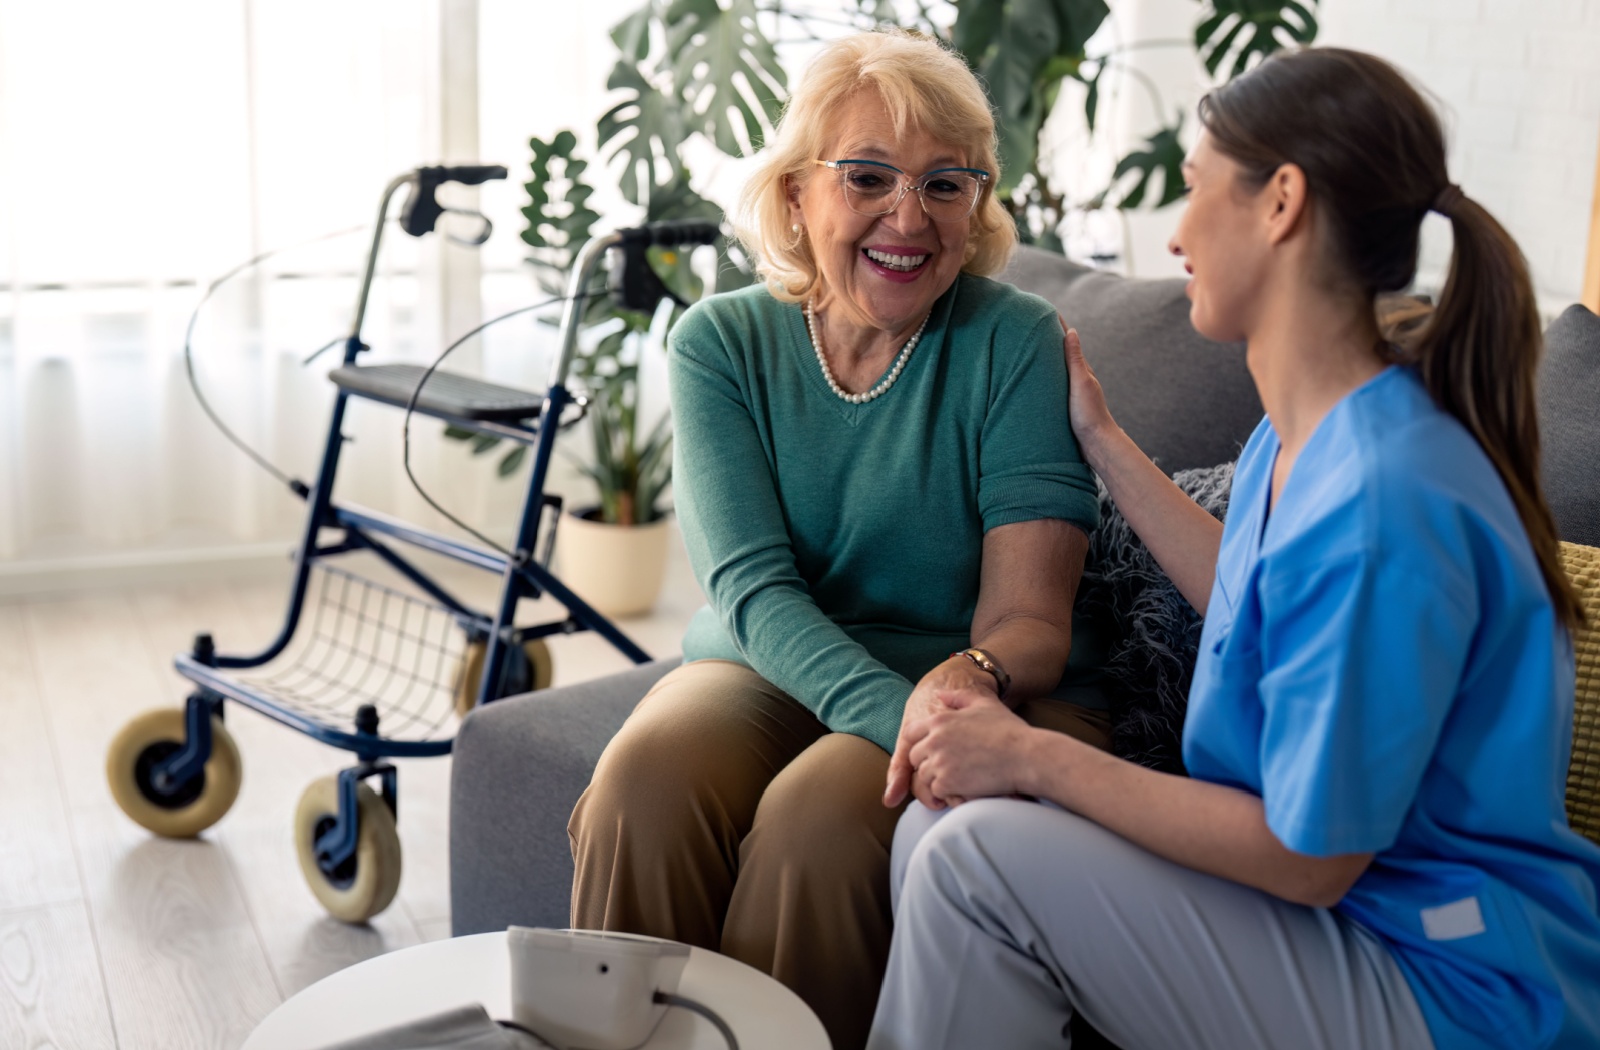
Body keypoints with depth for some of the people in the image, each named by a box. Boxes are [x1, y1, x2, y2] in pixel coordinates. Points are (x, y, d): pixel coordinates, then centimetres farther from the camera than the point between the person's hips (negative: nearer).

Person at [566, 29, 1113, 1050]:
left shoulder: (1017, 341, -8)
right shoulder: (720, 341, -1)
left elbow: (1028, 614, -13)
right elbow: (753, 588, -13)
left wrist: (969, 679, -38)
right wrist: (901, 714, -32)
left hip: (987, 694, -2)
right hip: (769, 669, 2)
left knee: (818, 812, -32)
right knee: (646, 774, -28)